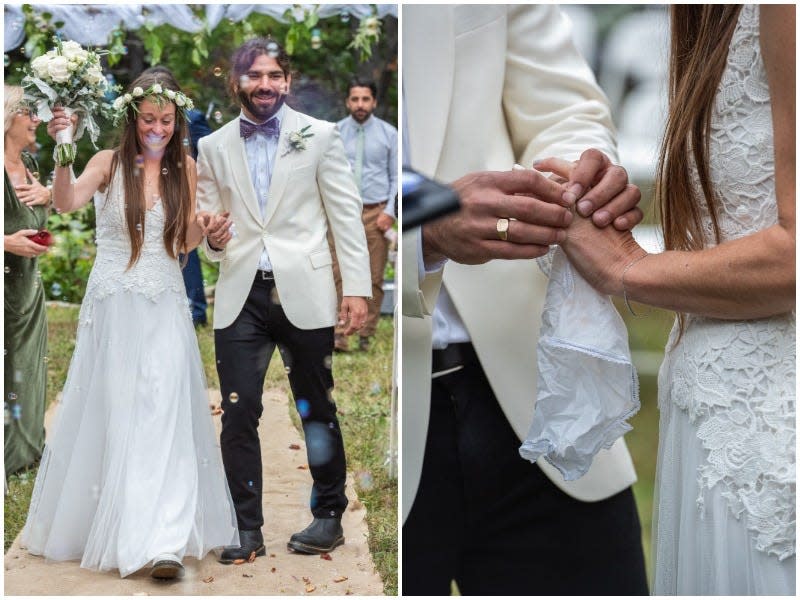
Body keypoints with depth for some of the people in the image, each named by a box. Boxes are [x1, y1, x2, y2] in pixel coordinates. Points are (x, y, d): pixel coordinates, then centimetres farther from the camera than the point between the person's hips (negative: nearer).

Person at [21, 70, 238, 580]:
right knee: (110, 413, 8)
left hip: (165, 307, 1)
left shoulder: (184, 168, 4)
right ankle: (89, 523, 27)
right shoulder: (109, 163, -5)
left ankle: (160, 541, -8)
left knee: (162, 413, -7)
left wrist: (203, 228, -12)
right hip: (114, 304, -1)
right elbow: (66, 204, -23)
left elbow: (183, 243, 9)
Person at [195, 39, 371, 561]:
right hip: (241, 296, 2)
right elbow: (210, 222, 15)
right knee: (238, 414, -3)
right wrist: (212, 238, -9)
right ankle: (247, 530, 6)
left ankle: (329, 516, 23)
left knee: (318, 410, 9)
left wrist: (357, 287, -6)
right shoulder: (213, 147, 10)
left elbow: (346, 216, 1)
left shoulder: (319, 136, 3)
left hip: (304, 293, -2)